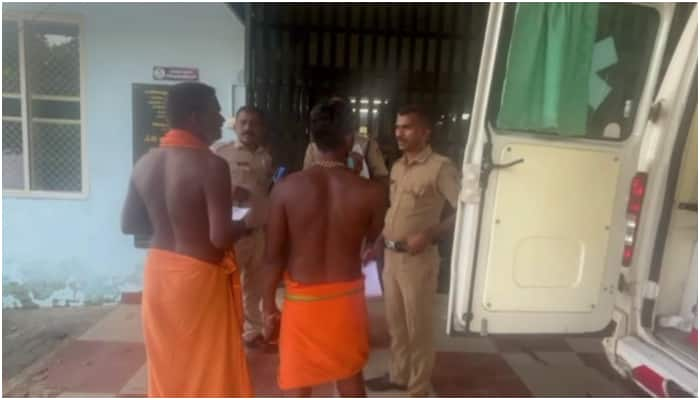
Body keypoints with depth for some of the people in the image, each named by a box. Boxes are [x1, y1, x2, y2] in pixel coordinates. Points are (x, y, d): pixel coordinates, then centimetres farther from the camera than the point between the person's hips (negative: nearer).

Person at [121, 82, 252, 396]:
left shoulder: (145, 163, 1)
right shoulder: (211, 165, -20)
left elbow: (129, 224, 9)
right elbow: (221, 237, -24)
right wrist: (246, 224, -4)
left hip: (157, 271, 7)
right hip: (200, 276, -7)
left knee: (166, 365, 24)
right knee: (208, 368, 13)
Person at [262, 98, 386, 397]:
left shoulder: (286, 188, -15)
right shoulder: (370, 192, -14)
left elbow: (274, 256, -10)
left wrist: (269, 304, 5)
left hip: (301, 298, 0)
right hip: (346, 296, 1)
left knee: (300, 381, 19)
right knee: (350, 375, 23)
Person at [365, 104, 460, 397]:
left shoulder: (440, 167, -14)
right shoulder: (397, 167, 10)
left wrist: (429, 235, -24)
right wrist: (379, 240, 11)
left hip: (418, 260, -7)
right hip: (390, 257, 7)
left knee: (418, 329, 8)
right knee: (395, 324, 20)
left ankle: (419, 390, 26)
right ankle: (398, 375, 39)